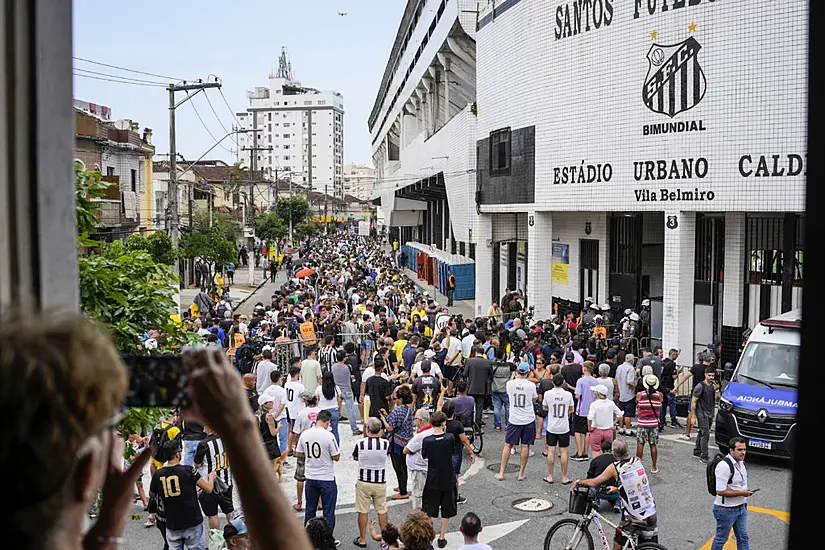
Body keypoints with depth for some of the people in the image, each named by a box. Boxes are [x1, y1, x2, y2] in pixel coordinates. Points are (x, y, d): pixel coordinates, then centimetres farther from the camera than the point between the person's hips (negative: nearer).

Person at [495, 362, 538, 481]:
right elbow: (534, 399, 8)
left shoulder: (510, 384, -7)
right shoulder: (531, 385, -9)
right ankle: (521, 474, 12)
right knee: (525, 446, 7)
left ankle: (501, 473, 8)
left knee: (508, 445, 7)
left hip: (514, 419, 1)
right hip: (528, 419, -1)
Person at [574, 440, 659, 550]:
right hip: (651, 512, 4)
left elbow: (594, 482, -10)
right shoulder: (638, 461, -1)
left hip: (632, 517, -4)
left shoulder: (615, 467, -14)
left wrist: (578, 482, 6)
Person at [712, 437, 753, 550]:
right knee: (721, 538, 8)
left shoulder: (741, 462, 5)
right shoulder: (724, 465, -26)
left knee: (743, 538, 13)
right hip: (726, 510, -8)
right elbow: (720, 491, -28)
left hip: (741, 508, 8)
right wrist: (741, 493, -21)